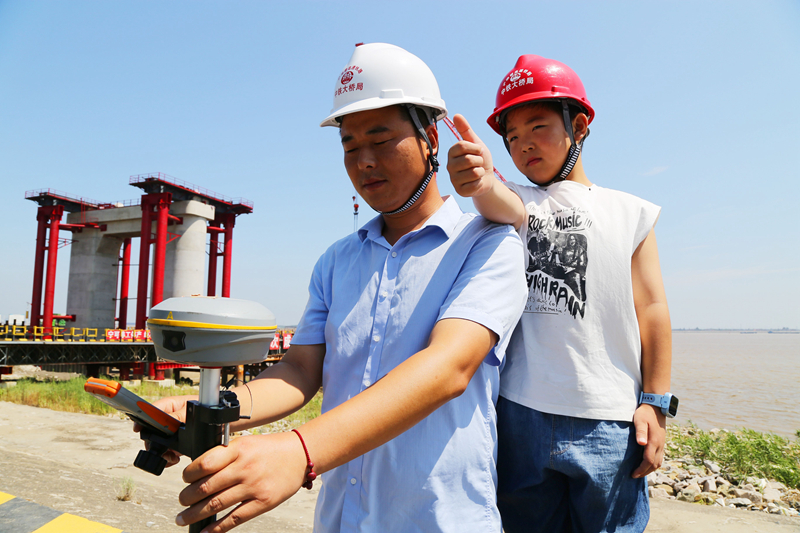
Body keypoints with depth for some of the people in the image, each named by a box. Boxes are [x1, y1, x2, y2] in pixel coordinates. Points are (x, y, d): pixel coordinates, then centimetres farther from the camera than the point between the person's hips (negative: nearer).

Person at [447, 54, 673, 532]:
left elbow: (651, 309, 5)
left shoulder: (631, 213, 8)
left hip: (611, 421, 0)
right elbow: (504, 207, -19)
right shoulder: (517, 199, 7)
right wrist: (480, 181, -43)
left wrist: (655, 403, -1)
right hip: (522, 412, 0)